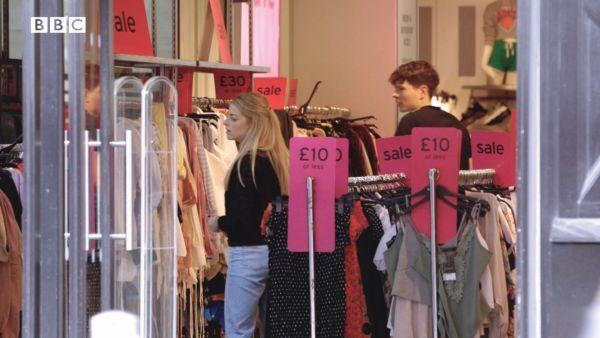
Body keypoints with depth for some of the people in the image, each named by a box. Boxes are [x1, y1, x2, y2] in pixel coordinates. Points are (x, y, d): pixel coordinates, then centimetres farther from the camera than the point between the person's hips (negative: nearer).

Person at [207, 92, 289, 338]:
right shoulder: (276, 159, 10)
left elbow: (241, 219, -20)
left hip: (248, 254, -9)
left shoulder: (247, 163, -15)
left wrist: (217, 223, 0)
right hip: (273, 250, 9)